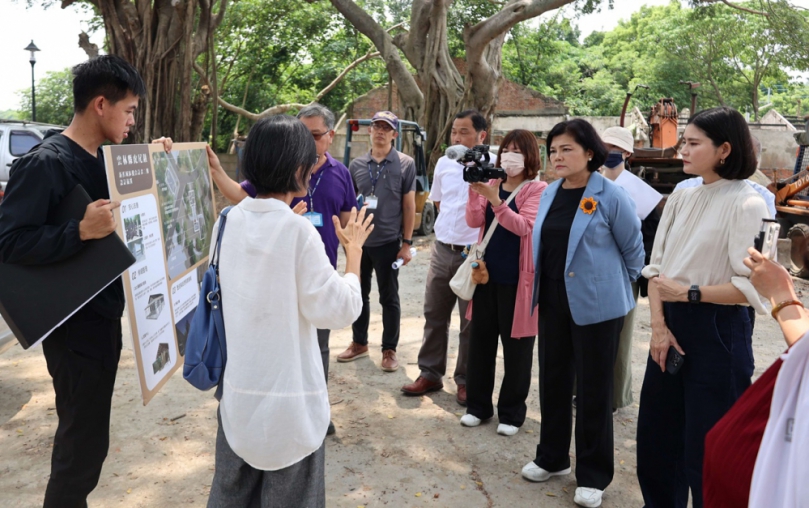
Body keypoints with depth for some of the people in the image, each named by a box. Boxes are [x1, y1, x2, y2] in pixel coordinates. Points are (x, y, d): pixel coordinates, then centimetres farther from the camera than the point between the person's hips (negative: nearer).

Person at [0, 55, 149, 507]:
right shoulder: (45, 163, -18)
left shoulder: (103, 160, 7)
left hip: (103, 316, 9)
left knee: (85, 431, 21)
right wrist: (81, 231, -34)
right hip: (74, 325, -8)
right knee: (85, 438, 1)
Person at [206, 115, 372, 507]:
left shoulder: (229, 221, -2)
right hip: (289, 398, -5)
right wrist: (354, 250, -4)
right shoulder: (298, 231, -20)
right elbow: (337, 310, -16)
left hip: (238, 390, 6)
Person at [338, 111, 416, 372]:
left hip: (388, 242, -3)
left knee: (389, 298, 6)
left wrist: (407, 242, -6)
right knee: (359, 294, 14)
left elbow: (409, 206, -3)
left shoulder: (406, 164, -3)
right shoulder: (356, 164, 6)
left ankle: (389, 350, 19)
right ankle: (359, 343, 29)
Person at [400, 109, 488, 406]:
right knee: (434, 315, 13)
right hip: (442, 250, 6)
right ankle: (430, 374, 27)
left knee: (471, 322, 7)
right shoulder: (443, 164, 6)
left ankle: (465, 381, 21)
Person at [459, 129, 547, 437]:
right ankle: (478, 405, 26)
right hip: (487, 273, 5)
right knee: (480, 340, 11)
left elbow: (523, 226, -21)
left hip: (517, 278, -4)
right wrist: (475, 192, -19)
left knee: (516, 346, 5)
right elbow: (473, 222, -4)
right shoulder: (491, 184, 7)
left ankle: (512, 412, 20)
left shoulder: (537, 189, -6)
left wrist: (494, 200, -31)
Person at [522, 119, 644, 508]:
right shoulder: (550, 193, 4)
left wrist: (617, 285, 9)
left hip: (596, 306, -6)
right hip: (552, 303, 6)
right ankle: (552, 457, 34)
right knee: (552, 381, 15)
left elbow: (633, 249, -4)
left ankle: (593, 475, 22)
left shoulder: (610, 196, -13)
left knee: (593, 389, 6)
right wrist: (539, 289, 15)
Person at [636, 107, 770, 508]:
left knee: (708, 444, 6)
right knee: (656, 430, 18)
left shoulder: (747, 205, -13)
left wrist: (690, 293, -17)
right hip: (672, 325, 7)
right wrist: (658, 324, -7)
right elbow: (656, 266, 3)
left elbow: (752, 285, -19)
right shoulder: (680, 199, 7)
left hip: (717, 332, -7)